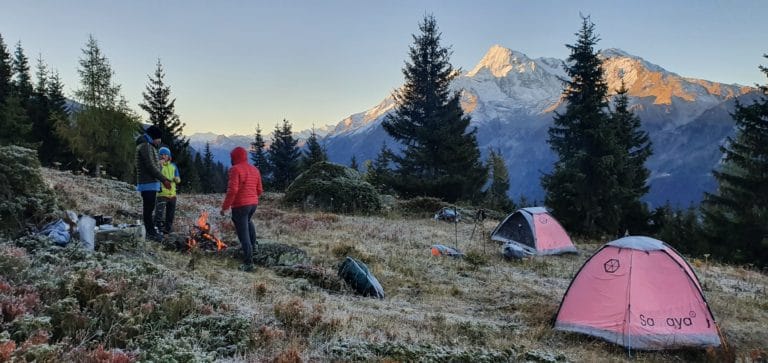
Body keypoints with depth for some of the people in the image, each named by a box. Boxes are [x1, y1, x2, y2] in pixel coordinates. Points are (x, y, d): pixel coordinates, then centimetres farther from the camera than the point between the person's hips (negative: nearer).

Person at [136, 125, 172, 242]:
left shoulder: (150, 146, 21)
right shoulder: (145, 145, -11)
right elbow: (150, 166, -18)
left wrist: (164, 179, 15)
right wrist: (163, 180, -17)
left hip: (152, 183, 10)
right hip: (148, 184, -10)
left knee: (149, 208, 12)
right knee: (148, 208, -7)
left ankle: (151, 231, 17)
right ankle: (150, 233, -5)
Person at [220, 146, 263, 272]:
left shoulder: (235, 169, -12)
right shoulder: (255, 170, 10)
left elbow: (232, 190, -20)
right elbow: (259, 190, 13)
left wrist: (224, 207, -14)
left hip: (240, 205, -7)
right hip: (253, 203, 7)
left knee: (243, 234, -2)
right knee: (248, 221, 37)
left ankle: (248, 263, -1)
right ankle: (253, 244, 41)